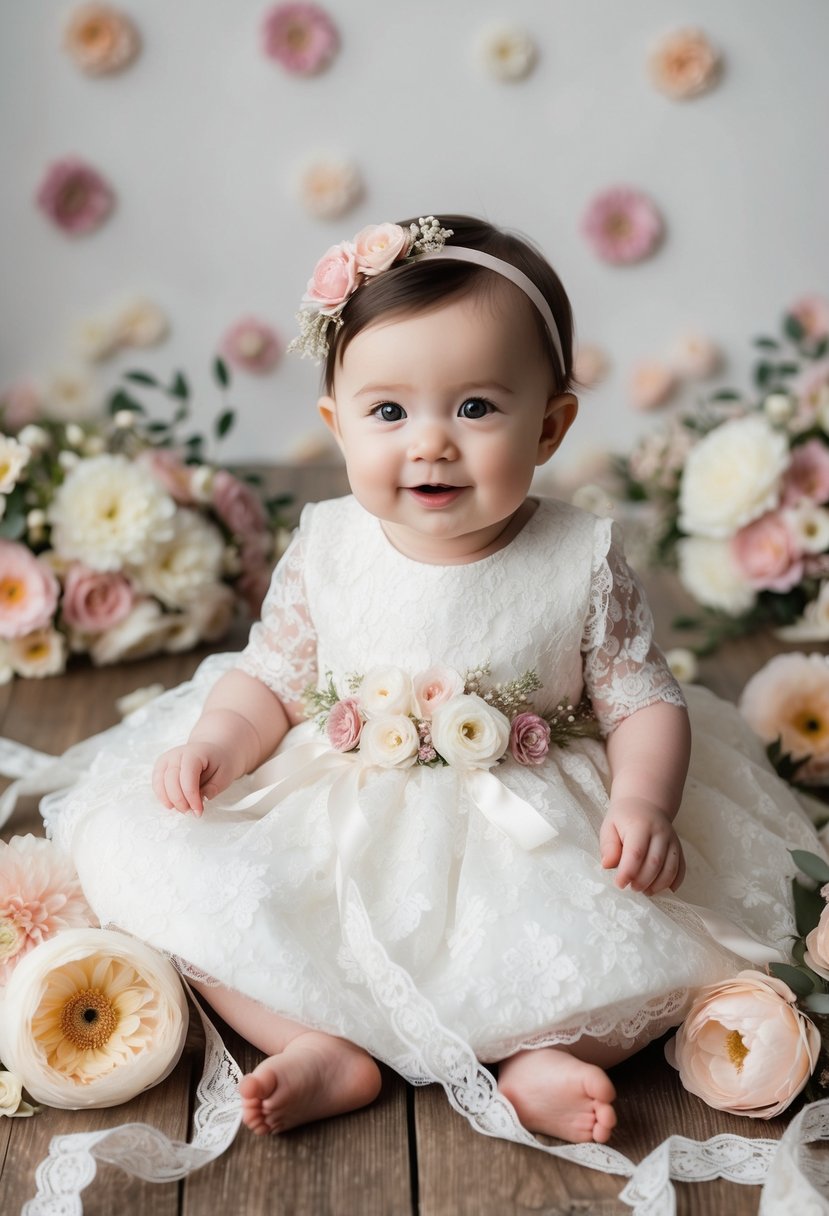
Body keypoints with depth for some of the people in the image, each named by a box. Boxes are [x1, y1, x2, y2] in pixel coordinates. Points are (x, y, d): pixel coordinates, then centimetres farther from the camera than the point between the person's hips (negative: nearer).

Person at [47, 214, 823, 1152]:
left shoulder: (582, 563, -12)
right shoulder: (327, 550, -7)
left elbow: (644, 704, -6)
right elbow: (272, 680, 3)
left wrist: (643, 802, -25)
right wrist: (217, 741, -17)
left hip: (531, 840, -1)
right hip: (336, 835, 2)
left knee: (660, 937, -22)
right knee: (171, 876, -14)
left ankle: (539, 1054, -5)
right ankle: (326, 1050, -10)